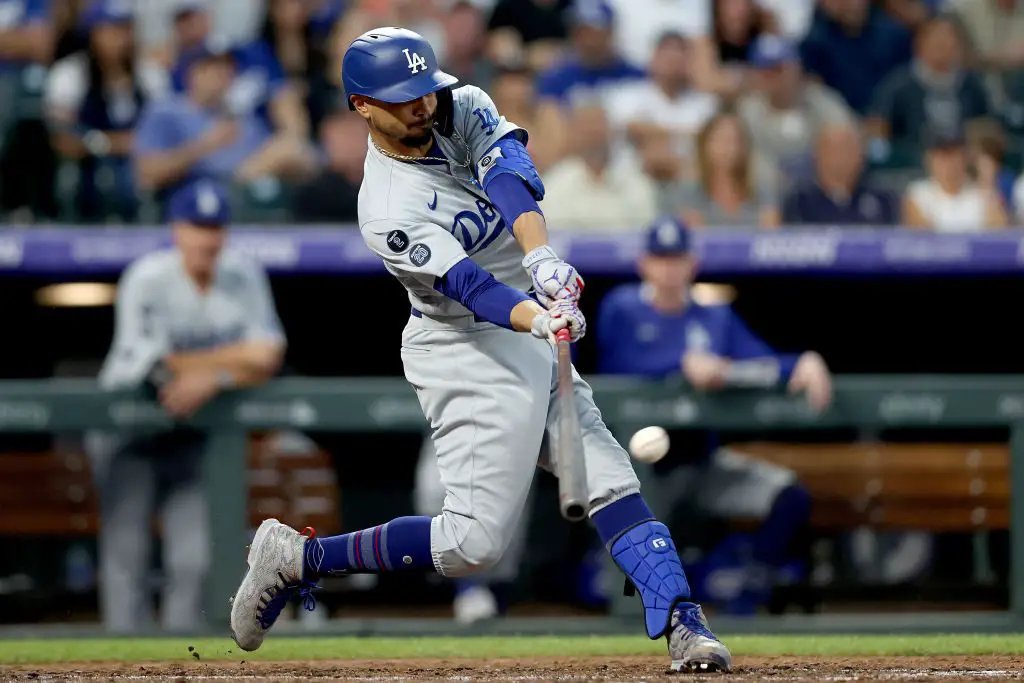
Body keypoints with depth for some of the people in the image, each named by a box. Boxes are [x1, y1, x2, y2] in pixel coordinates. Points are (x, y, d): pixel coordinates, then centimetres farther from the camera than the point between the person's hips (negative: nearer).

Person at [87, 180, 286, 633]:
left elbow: (267, 362, -10)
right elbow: (162, 368, -23)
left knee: (194, 557, -2)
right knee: (126, 552, -8)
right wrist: (240, 357, -17)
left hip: (193, 433, 4)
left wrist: (209, 379, -26)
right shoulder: (147, 280, -17)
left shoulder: (244, 277, -3)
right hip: (128, 424, -4)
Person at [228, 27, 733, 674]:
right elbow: (469, 287, -31)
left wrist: (541, 256, -39)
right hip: (468, 356, -8)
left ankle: (683, 624, -5)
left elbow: (509, 170, -21)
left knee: (611, 480, -2)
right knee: (476, 541, -11)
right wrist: (537, 320, -50)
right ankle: (296, 558, 1)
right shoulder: (387, 212, -22)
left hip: (534, 337, 8)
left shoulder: (464, 110, -2)